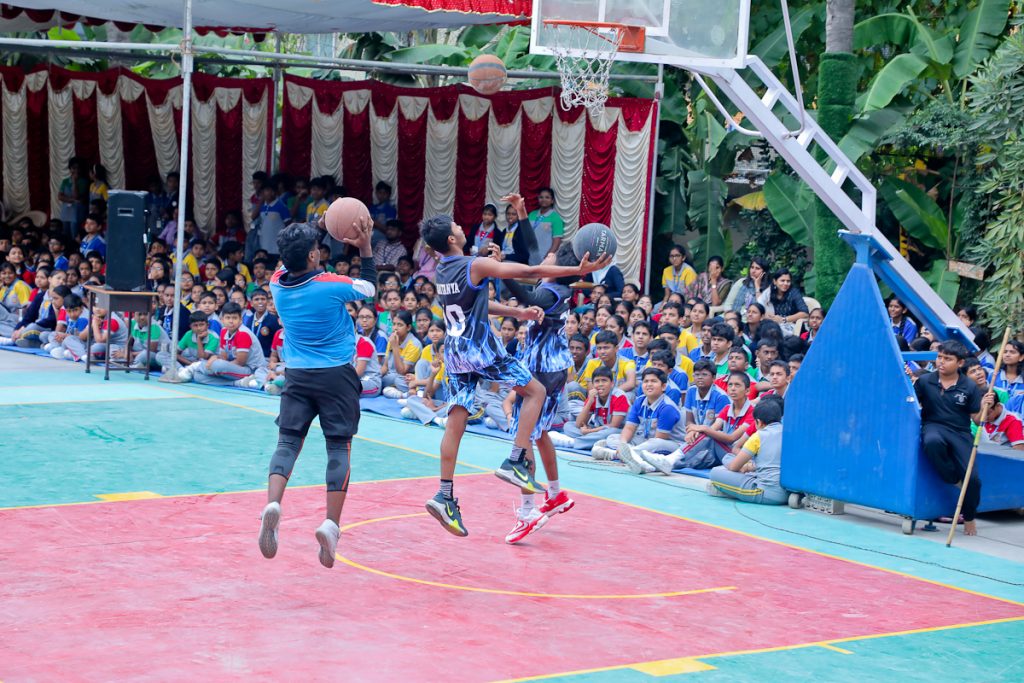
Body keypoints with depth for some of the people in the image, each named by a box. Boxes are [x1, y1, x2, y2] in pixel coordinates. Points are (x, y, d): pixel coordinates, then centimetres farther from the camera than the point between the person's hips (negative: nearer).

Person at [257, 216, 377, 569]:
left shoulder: (278, 283, -3)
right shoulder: (332, 285, -14)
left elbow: (290, 266, 23)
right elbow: (369, 288, 7)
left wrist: (300, 243, 19)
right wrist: (365, 247, 11)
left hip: (298, 376, 3)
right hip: (337, 375, -3)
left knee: (287, 442, 1)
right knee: (339, 447, 2)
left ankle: (273, 504, -25)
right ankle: (331, 523, -10)